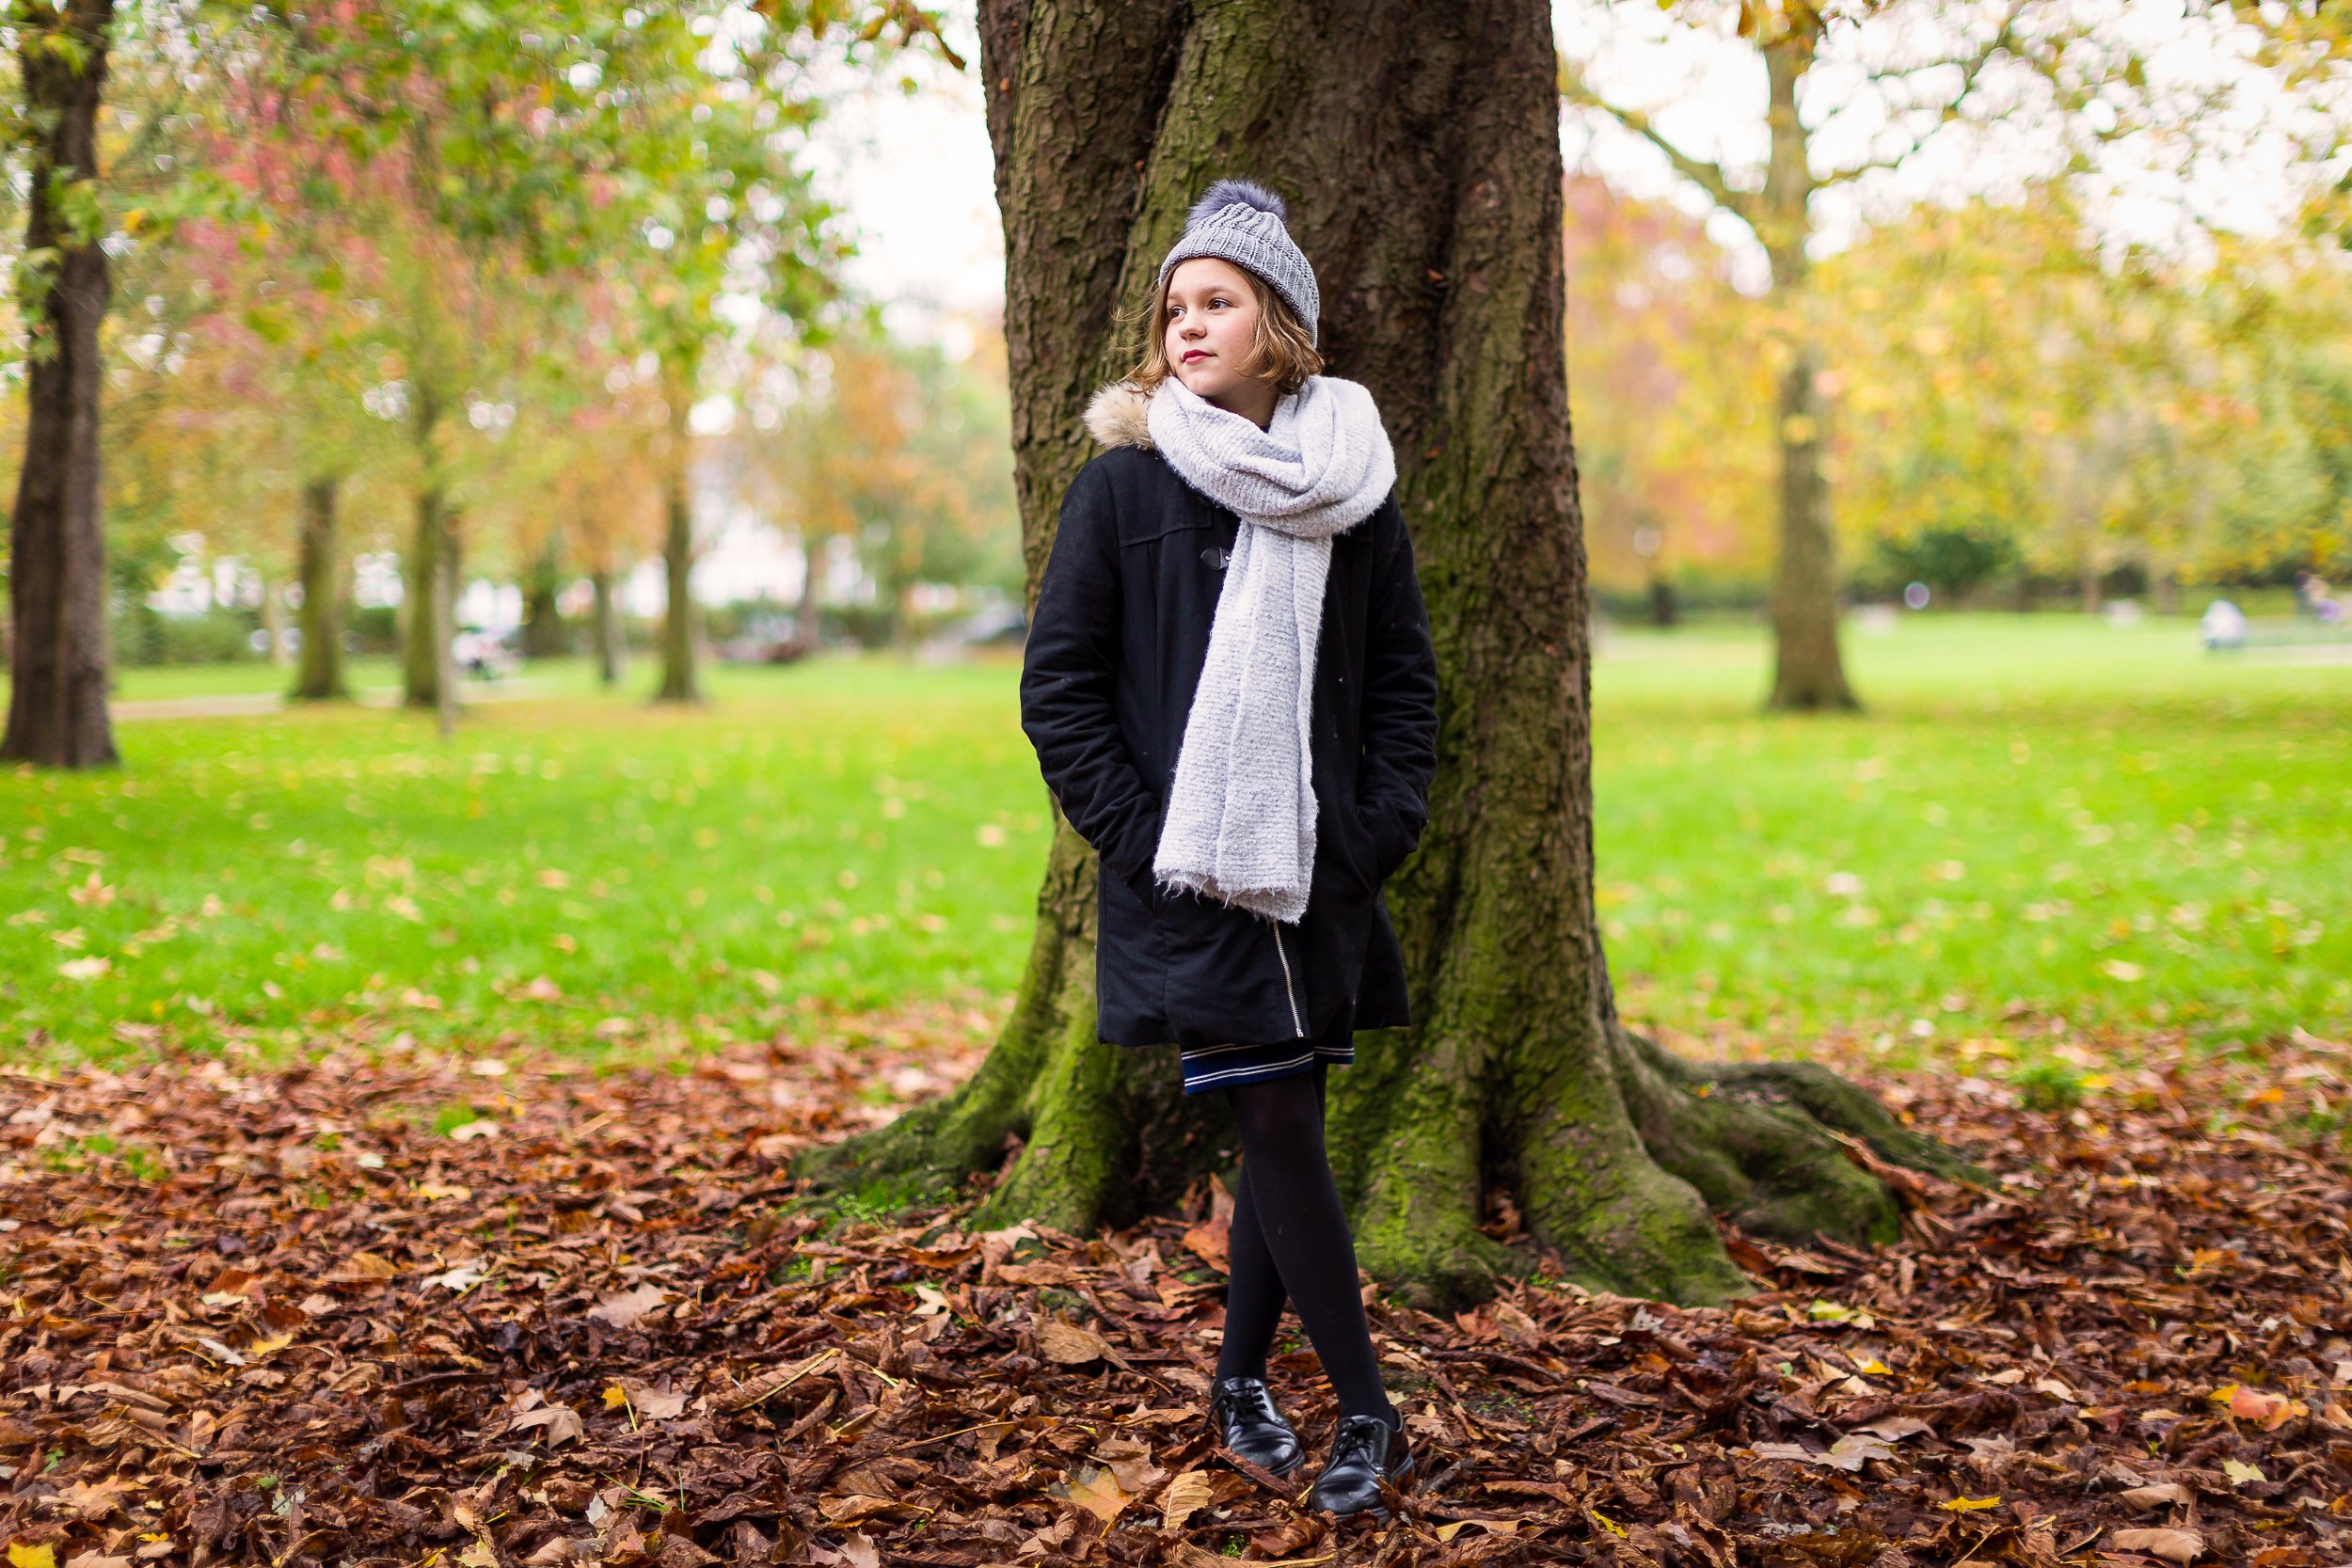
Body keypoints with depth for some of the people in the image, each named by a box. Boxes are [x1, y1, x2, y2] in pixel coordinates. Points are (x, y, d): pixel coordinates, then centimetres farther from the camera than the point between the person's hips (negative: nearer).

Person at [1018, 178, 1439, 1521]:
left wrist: (1382, 829, 0)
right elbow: (1059, 688, -1)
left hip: (1321, 875, 3)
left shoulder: (1353, 488, 7)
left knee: (1287, 1126, 9)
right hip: (1188, 883, -3)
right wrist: (1138, 837, -9)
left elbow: (1404, 676, 11)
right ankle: (1369, 1415, 6)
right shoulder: (1124, 486, -1)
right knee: (1279, 1130, -4)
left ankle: (1242, 1376, 28)